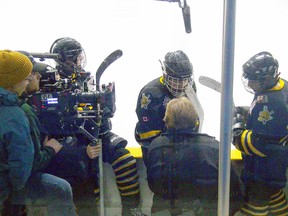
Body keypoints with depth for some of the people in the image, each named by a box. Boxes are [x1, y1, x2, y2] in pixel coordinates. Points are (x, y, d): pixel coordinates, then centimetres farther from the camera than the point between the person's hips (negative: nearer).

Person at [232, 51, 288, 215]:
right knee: (272, 190, 29)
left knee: (255, 198, 2)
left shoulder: (268, 102, -31)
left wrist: (237, 129, -17)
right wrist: (248, 113, 5)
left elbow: (258, 144, -29)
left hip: (264, 166, -10)